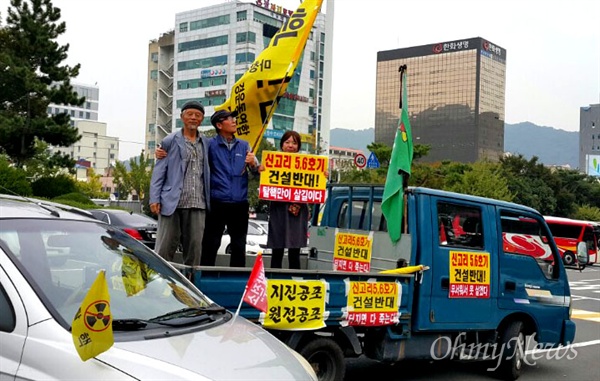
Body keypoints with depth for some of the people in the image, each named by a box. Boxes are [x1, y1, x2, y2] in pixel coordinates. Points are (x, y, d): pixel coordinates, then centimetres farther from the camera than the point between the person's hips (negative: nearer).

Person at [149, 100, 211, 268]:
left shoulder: (206, 144, 15)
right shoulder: (170, 141, 4)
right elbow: (159, 171, 1)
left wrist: (209, 200, 7)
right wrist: (155, 199, -7)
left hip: (197, 205, 3)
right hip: (172, 203, -3)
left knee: (194, 248, 5)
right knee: (165, 247, -2)